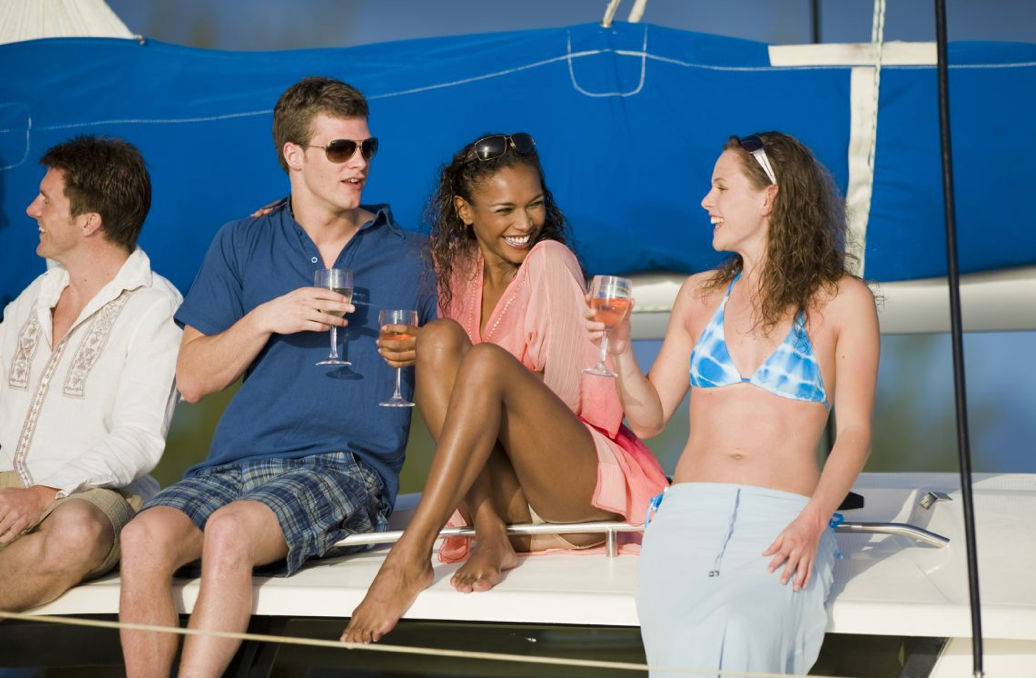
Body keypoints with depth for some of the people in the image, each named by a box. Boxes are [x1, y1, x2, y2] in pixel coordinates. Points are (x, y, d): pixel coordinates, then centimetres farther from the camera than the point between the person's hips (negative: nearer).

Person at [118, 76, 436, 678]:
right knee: (145, 535, -28)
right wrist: (267, 318, -5)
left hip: (346, 467, -2)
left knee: (230, 531, -32)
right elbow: (193, 380, 9)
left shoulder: (410, 257, 13)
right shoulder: (242, 245, 15)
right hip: (236, 463, 2)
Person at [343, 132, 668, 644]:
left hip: (587, 486, -4)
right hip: (508, 492, 5)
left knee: (486, 361, -28)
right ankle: (490, 535, -23)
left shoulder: (549, 260, -5)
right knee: (440, 337, -15)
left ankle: (409, 558, -33)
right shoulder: (458, 269, 9)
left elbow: (558, 400, -8)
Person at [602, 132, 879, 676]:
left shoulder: (842, 300, 10)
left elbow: (854, 430, 4)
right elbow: (649, 419, 20)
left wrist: (813, 521, -12)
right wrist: (620, 350, 2)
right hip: (687, 512, 2)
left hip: (784, 518, -2)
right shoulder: (700, 294, 21)